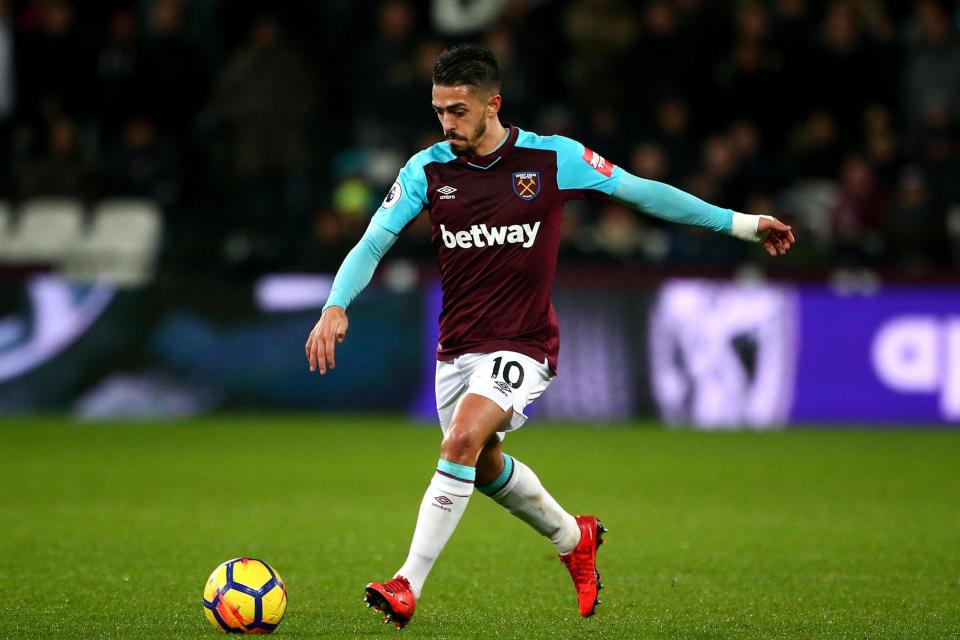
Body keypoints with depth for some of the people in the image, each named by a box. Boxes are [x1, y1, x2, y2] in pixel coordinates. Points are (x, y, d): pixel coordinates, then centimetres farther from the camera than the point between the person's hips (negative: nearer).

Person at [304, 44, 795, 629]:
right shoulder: (427, 169, -4)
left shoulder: (553, 159, -10)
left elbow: (642, 192, 0)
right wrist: (336, 307, -25)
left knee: (463, 440, -26)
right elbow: (374, 242, -6)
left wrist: (741, 223, 2)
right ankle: (574, 538, 47)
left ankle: (408, 586, -24)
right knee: (484, 467, 18)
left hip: (523, 344, -5)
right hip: (457, 347, 5)